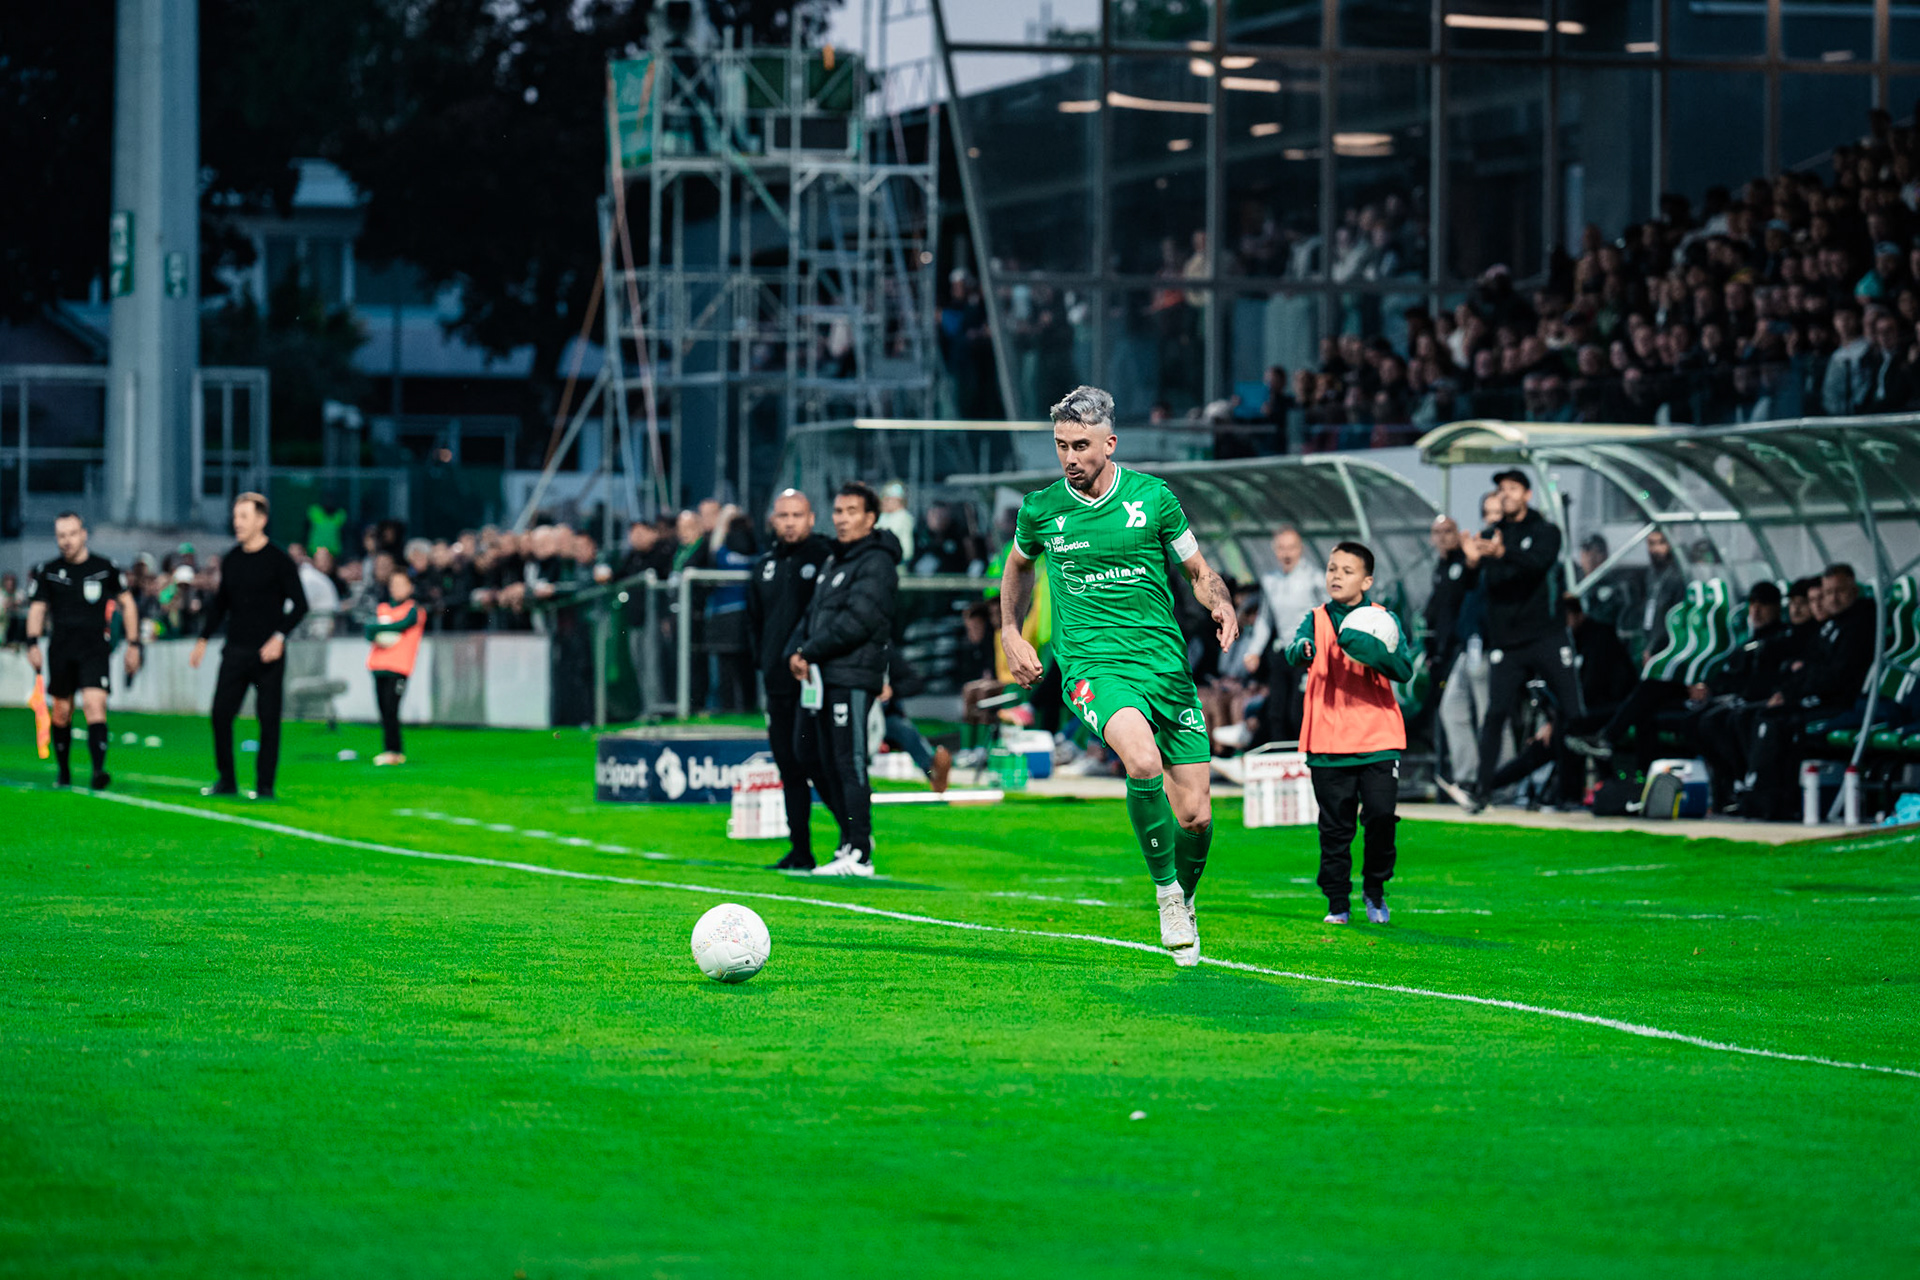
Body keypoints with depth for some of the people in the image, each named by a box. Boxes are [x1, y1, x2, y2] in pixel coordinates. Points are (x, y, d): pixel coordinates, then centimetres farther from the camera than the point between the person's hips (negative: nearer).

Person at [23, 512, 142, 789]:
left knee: (94, 704, -19)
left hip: (94, 649, -2)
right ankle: (63, 771, 24)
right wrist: (33, 644, -8)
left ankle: (98, 771, -27)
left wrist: (133, 644, 9)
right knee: (61, 712, 6)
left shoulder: (104, 568, 5)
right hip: (60, 650, 2)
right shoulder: (48, 571, 7)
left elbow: (127, 604, 13)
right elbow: (36, 609, 8)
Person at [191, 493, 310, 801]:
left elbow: (300, 604, -6)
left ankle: (264, 785, 4)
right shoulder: (231, 560, 11)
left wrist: (279, 637, -17)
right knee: (221, 714, -1)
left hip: (267, 654, -5)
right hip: (235, 650, 5)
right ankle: (225, 781, 10)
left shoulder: (279, 561, -5)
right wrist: (203, 639, 18)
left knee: (268, 719, -3)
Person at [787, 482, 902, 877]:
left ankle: (858, 855, -9)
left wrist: (811, 652, -11)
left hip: (854, 675, -9)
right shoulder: (834, 560, 22)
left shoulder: (876, 563, -8)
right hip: (823, 676, 9)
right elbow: (813, 614, 23)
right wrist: (796, 651, 4)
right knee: (821, 761, 11)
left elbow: (856, 621, -17)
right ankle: (854, 837, 22)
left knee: (849, 763, -10)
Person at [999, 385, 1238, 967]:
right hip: (1092, 663, -1)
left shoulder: (1153, 497, 0)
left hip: (1165, 660, 2)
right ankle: (1165, 890, -12)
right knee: (1143, 760, -32)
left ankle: (1184, 902, 31)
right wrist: (1010, 633, 15)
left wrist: (1222, 604, -8)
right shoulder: (1040, 510, 2)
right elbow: (1018, 565, 25)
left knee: (1195, 814, 0)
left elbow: (1199, 570, 12)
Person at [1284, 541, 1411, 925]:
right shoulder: (1317, 620, 6)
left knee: (1381, 818, -8)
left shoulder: (1383, 620, 4)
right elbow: (1293, 651, -14)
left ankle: (1375, 890, 14)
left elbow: (1404, 669, -7)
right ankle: (1338, 901, 14)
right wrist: (1301, 649, -39)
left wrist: (1368, 649, -25)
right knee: (1335, 827, 2)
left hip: (1378, 740, -1)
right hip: (1328, 742, 1)